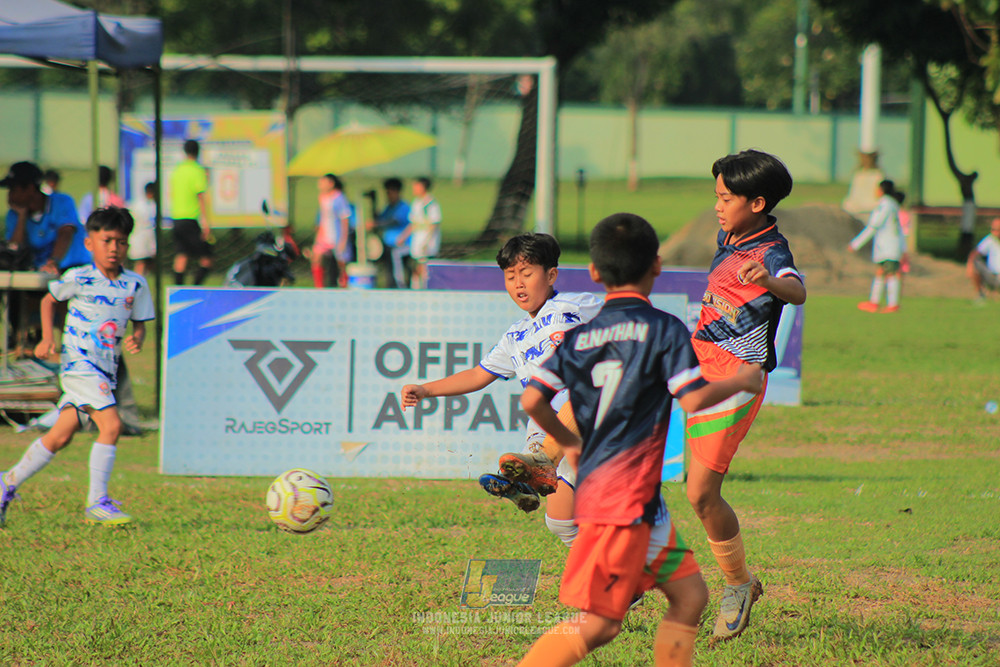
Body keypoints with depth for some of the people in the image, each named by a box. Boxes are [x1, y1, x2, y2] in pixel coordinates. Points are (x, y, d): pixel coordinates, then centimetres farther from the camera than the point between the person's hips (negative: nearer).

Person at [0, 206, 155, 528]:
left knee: (60, 436, 9)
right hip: (78, 361, -5)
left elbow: (139, 324, 12)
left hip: (106, 369, 5)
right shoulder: (79, 279, -5)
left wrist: (137, 339, -10)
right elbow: (49, 300, 11)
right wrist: (47, 339, 1)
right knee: (111, 424, -20)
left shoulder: (136, 285, 5)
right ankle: (96, 504, -15)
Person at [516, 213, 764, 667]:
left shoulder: (578, 337, 10)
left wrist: (571, 443, 20)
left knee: (689, 593, 14)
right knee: (598, 623, -9)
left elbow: (532, 400, 3)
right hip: (624, 496, -8)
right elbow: (693, 400, -14)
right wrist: (742, 381, 4)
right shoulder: (663, 329, -5)